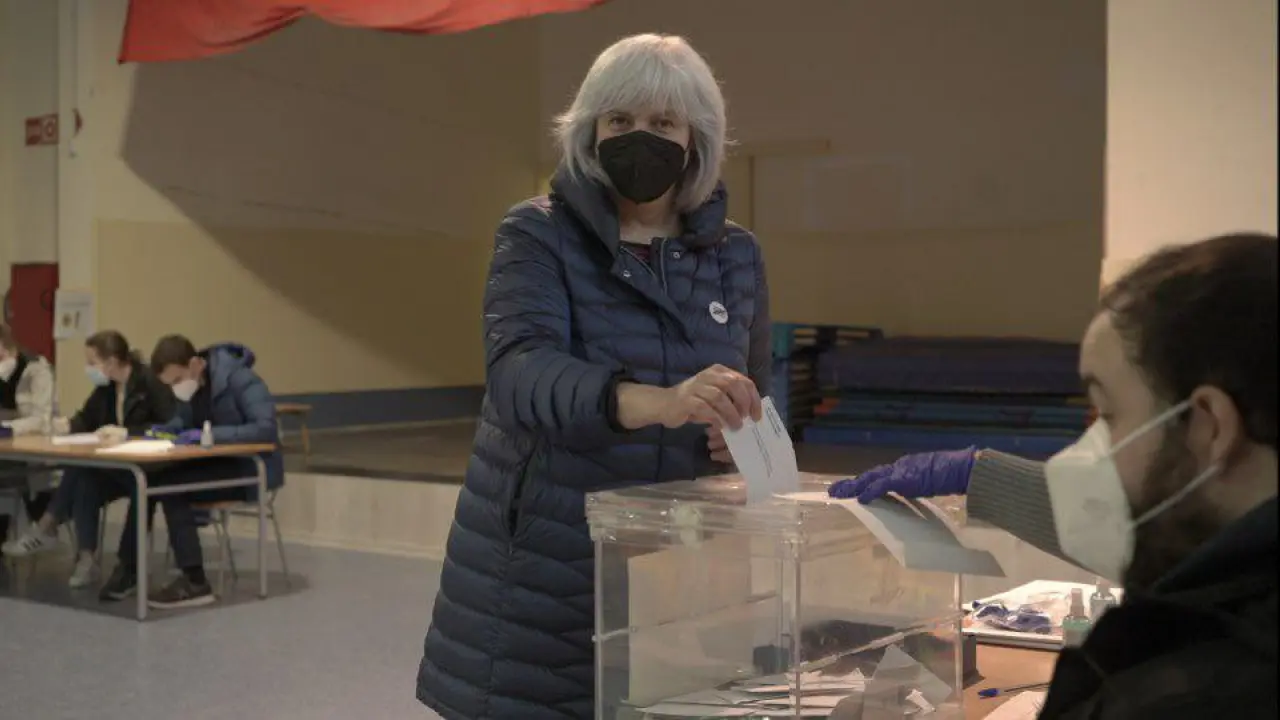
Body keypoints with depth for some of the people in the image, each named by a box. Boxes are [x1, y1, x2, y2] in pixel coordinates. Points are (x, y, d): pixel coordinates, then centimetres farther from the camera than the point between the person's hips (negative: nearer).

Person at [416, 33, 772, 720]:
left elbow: (754, 402, 15)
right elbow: (519, 371, -23)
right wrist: (654, 403, -40)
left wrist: (742, 434, -9)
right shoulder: (538, 235, -5)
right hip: (538, 573, -2)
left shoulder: (735, 256, 7)